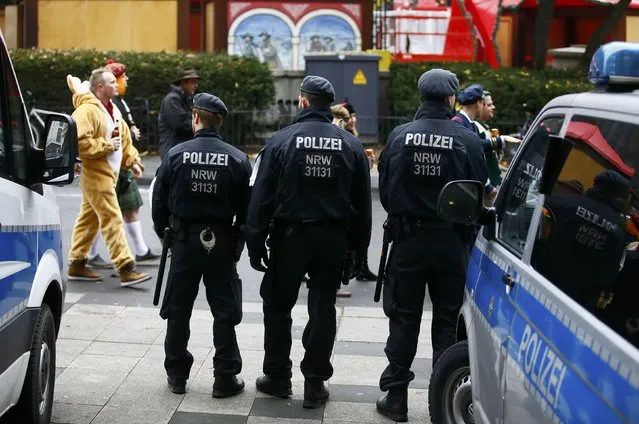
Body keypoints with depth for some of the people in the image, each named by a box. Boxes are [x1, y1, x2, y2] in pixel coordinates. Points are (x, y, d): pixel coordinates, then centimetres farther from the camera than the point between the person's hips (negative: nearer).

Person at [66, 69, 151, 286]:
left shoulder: (112, 110, 16)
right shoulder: (87, 110, -15)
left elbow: (124, 138, 23)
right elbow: (79, 142, -25)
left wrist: (133, 160, 11)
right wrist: (106, 145, -19)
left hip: (108, 173, 10)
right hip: (96, 175, -10)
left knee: (90, 218, 14)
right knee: (112, 220, -11)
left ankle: (77, 264, 23)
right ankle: (126, 269, -12)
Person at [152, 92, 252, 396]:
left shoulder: (176, 155, -7)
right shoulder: (237, 159, -6)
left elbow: (160, 200, -1)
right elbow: (246, 207, -3)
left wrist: (163, 232, 14)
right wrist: (238, 239, 10)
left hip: (184, 239, 1)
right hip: (221, 242, 0)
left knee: (178, 309, 11)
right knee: (224, 311, 7)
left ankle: (177, 375, 19)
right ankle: (225, 377, 8)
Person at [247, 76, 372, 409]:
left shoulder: (281, 141, -7)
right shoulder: (351, 145, 2)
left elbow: (261, 197, -8)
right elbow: (362, 204, 5)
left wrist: (255, 243, -3)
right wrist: (356, 247, 11)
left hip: (290, 235, -2)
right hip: (333, 239, 2)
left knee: (277, 306, 13)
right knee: (322, 309, 9)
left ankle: (277, 377, 19)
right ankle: (315, 383, 12)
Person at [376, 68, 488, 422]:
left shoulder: (400, 136, -7)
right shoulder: (466, 140, -11)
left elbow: (385, 190, -2)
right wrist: (463, 224, 11)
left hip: (408, 238, 1)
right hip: (450, 240, 0)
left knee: (404, 319, 11)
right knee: (447, 322, 11)